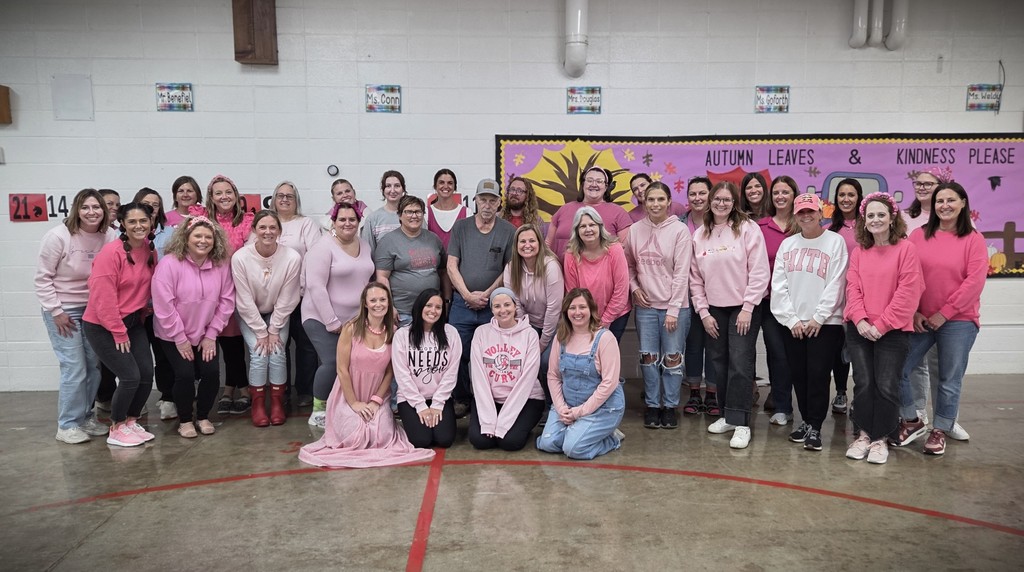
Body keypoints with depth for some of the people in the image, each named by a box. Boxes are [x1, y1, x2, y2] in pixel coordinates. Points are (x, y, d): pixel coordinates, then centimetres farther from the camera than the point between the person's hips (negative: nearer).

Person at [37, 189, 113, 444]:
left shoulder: (106, 239, -2)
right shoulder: (59, 236, -16)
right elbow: (42, 278, -12)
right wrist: (56, 311, -14)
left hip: (92, 310, 5)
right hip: (63, 310, -5)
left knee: (94, 365, 10)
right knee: (74, 368, -7)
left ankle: (85, 416, 25)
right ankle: (67, 425, 6)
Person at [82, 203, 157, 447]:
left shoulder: (150, 250, -1)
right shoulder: (111, 252, -21)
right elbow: (103, 297, -21)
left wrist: (141, 312, 6)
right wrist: (118, 331, -16)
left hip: (133, 321, 7)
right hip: (102, 326, -6)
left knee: (147, 374, 3)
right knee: (130, 376, -9)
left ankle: (131, 422, 25)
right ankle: (116, 430, 12)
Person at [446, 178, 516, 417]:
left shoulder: (509, 231, 1)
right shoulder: (460, 227, 6)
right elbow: (451, 266, 3)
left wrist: (487, 294, -9)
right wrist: (468, 295, -7)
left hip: (494, 305, -1)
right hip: (462, 303, 2)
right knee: (458, 354, 3)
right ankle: (462, 400, 20)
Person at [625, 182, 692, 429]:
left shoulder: (680, 230, -8)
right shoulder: (635, 230, 2)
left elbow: (681, 273, -10)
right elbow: (628, 265, 13)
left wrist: (674, 309, -12)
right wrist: (634, 287, -4)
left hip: (674, 306, -3)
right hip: (645, 305, 3)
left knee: (672, 358, 5)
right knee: (649, 357, 8)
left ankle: (670, 406, 19)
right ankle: (652, 405, 22)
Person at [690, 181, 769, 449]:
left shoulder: (748, 229, -6)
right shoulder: (700, 235, 7)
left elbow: (759, 272, -10)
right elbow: (695, 278, 8)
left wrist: (747, 308, -13)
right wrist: (703, 312, 2)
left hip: (743, 308, -4)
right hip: (713, 309, 4)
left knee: (740, 364, -9)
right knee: (720, 364, 9)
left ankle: (741, 423, -4)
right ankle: (729, 415, 21)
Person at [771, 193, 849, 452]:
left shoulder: (835, 242, -1)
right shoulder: (787, 244, 11)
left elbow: (836, 285, -8)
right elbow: (778, 285, 5)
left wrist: (818, 318, -11)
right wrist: (791, 319, -4)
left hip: (825, 323, -4)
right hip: (793, 323, 4)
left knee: (818, 375, -6)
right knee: (799, 376, 9)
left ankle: (815, 428, 5)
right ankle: (805, 421, 23)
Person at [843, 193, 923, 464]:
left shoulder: (906, 248, -4)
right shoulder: (858, 251, 8)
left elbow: (907, 292, -10)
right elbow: (853, 288, 3)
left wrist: (881, 324, -12)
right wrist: (860, 320, -11)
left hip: (893, 330, -3)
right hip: (860, 329, 3)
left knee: (886, 386, -2)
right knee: (863, 383, 3)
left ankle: (880, 438, 14)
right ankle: (863, 434, 18)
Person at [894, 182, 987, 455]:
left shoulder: (973, 239, -2)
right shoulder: (919, 235, 3)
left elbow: (975, 282, -9)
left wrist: (944, 313, -12)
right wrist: (913, 312, -7)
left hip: (958, 321, -2)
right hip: (919, 319, 2)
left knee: (949, 380, 7)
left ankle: (940, 431, 24)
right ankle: (912, 421, 19)